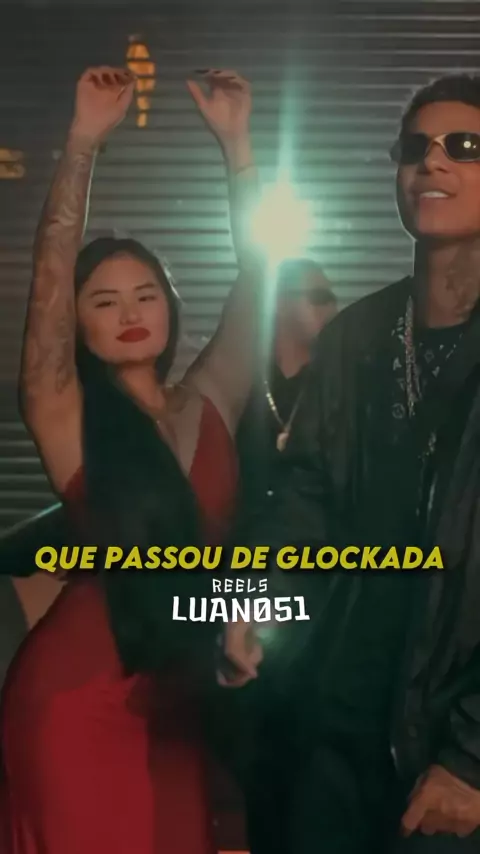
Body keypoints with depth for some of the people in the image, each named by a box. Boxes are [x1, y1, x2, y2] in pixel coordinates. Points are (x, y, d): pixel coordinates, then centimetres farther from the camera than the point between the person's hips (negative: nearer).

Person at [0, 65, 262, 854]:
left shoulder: (209, 403, 2)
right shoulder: (68, 419, -7)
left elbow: (255, 277, 0)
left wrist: (235, 140, -1)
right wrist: (84, 141, -17)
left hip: (174, 691, 4)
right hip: (76, 696, -4)